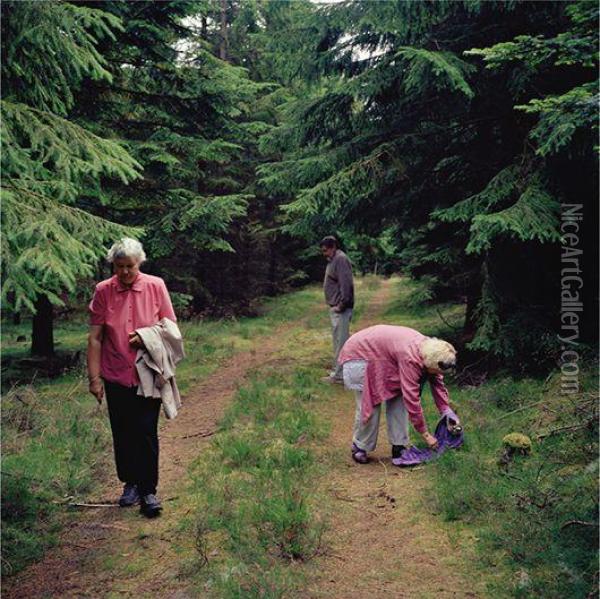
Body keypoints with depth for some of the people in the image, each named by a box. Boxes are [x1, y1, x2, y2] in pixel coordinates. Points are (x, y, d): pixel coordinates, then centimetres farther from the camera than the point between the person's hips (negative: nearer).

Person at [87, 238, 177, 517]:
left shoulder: (156, 286, -6)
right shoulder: (103, 291, -5)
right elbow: (95, 338, -3)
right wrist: (94, 378, -5)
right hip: (115, 376, 1)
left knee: (146, 433, 1)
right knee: (122, 434, 12)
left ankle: (148, 491, 13)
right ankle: (130, 483, 29)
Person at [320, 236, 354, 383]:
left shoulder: (340, 259, -16)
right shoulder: (334, 260, 15)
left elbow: (346, 284, -24)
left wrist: (341, 305, -21)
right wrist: (336, 305, 14)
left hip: (340, 310, -10)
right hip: (335, 307, 10)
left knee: (341, 341, -6)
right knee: (338, 340, 17)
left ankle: (339, 375, -3)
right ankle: (337, 370, 26)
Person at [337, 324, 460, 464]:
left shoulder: (430, 349, -12)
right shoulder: (411, 359, -36)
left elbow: (437, 382, 3)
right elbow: (412, 399, -33)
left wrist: (446, 411, -6)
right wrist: (425, 434, -25)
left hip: (381, 356, 8)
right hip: (359, 355, -8)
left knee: (398, 398, -2)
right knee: (369, 405, -10)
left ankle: (398, 447, 5)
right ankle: (359, 448, 10)